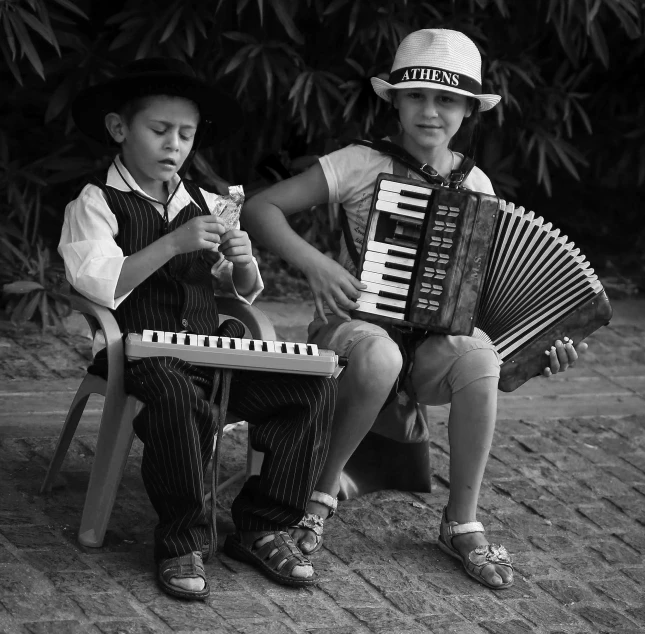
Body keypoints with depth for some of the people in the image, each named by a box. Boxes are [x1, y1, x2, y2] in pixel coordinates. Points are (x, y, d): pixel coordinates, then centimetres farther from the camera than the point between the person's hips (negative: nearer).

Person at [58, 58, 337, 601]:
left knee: (314, 389, -16)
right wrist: (174, 244, -23)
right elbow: (99, 284, -16)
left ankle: (263, 526, -5)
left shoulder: (207, 206, 19)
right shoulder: (98, 204, 1)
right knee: (179, 402, -40)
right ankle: (181, 544, -20)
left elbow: (243, 292, 20)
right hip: (143, 353, -6)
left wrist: (241, 262, -3)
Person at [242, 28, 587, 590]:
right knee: (379, 356, -39)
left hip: (436, 340, 3)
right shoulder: (361, 164, -6)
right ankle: (324, 489, -15)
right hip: (354, 326, -3)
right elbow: (259, 209, -10)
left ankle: (462, 523, -17)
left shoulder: (475, 186, 6)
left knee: (478, 358, -33)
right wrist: (313, 263, -25)